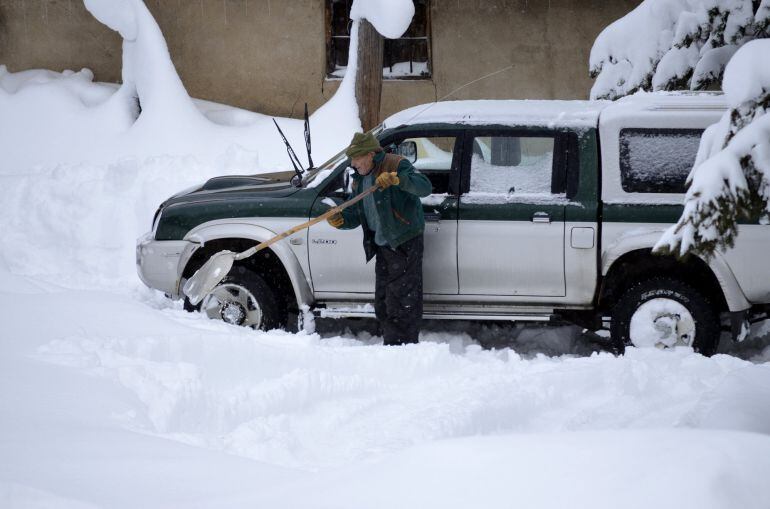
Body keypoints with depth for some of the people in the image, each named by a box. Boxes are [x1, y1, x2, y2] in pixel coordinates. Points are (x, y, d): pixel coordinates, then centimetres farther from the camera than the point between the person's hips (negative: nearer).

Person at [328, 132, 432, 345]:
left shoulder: (396, 165, -12)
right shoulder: (359, 180, 14)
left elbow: (425, 187, -26)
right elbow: (354, 214, 16)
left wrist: (397, 179, -41)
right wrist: (341, 220, -7)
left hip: (405, 245, -9)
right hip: (382, 246, 9)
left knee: (402, 301, -10)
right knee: (383, 303, 15)